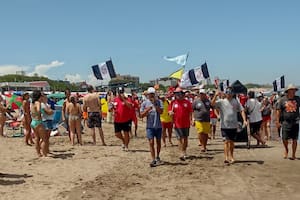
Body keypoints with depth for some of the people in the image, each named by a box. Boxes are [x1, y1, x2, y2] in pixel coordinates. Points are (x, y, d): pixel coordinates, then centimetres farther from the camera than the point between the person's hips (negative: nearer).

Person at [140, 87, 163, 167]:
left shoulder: (158, 101, 1)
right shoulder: (144, 103, 1)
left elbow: (161, 111, -13)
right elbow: (141, 115, -1)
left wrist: (155, 103, -18)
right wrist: (147, 109, -16)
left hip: (158, 125, 1)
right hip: (150, 126, -1)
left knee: (158, 142, 13)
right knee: (151, 142, -9)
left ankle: (157, 157, 32)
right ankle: (153, 160, -8)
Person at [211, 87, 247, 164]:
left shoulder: (236, 101, 6)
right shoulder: (221, 101, -1)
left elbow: (242, 110, 5)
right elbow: (212, 104, -16)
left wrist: (244, 120, -7)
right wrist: (216, 95, -31)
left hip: (234, 125, 2)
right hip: (224, 125, -2)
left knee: (231, 142, 12)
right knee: (226, 141, -9)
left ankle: (231, 157, 26)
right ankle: (226, 158, -11)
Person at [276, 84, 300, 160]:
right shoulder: (282, 100, 2)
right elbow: (278, 111, 3)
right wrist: (277, 121, -1)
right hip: (286, 122, -1)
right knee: (284, 138, -1)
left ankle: (293, 154, 17)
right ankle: (286, 150, 28)